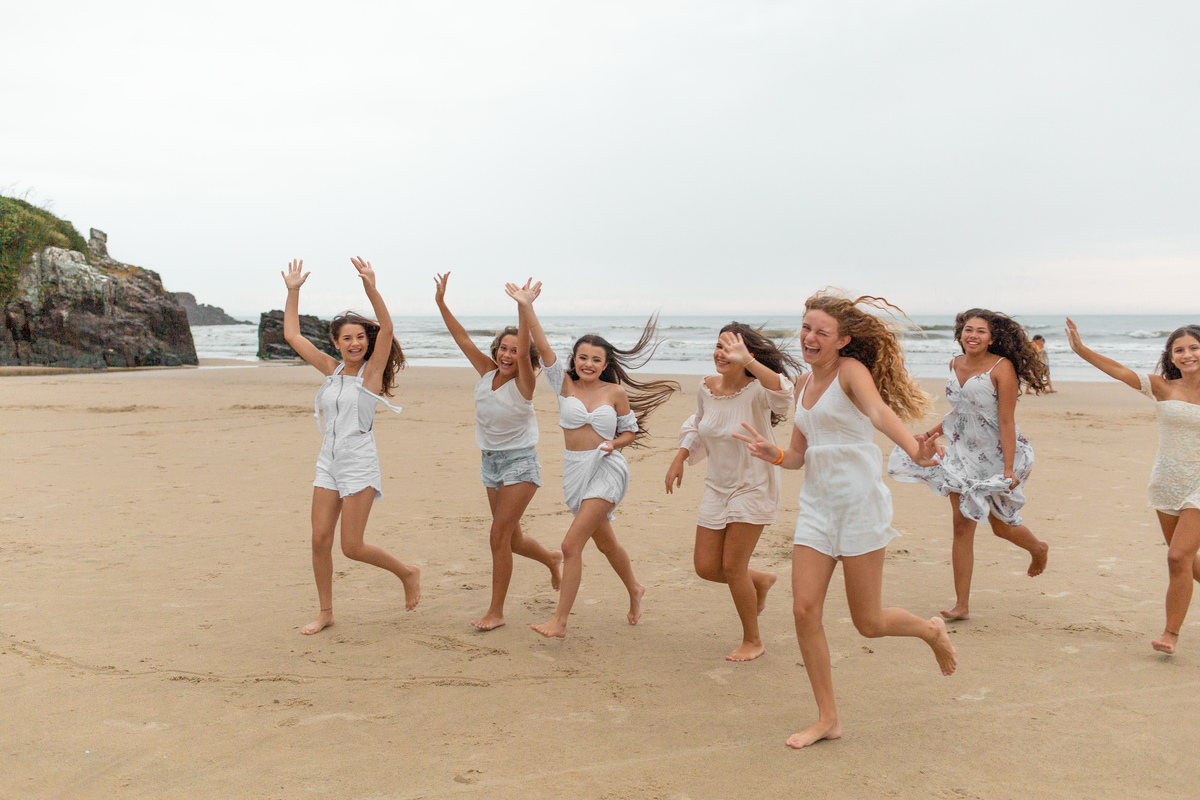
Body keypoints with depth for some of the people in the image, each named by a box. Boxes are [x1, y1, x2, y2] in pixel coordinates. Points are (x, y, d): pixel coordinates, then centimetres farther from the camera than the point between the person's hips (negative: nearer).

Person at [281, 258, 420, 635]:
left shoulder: (371, 370, -4)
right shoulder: (331, 369, 10)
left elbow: (386, 328, -20)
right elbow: (292, 336, 13)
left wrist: (371, 287, -31)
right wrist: (293, 291, 7)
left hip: (359, 465, -5)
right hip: (328, 462, 6)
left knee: (352, 547, -7)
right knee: (320, 540, 2)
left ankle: (408, 573, 16)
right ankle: (325, 612, 17)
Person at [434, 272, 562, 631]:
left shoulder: (524, 383, -15)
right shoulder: (487, 372, 0)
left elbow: (524, 352, -33)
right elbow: (463, 339, -2)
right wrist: (441, 302, -9)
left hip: (520, 464, -6)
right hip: (490, 463, 7)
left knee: (499, 536, -11)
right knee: (512, 539, 16)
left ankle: (496, 612, -1)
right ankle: (552, 559, 46)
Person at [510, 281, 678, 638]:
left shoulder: (616, 392, -3)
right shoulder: (565, 384, 1)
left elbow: (631, 431, 9)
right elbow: (542, 345, -10)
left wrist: (613, 444, -12)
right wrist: (525, 307, -21)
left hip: (606, 469, -4)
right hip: (575, 470, 4)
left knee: (571, 544, -14)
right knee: (605, 542, 21)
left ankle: (559, 621, -7)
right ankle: (634, 591, 47)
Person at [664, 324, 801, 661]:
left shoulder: (756, 389, -20)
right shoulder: (707, 387, -2)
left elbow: (781, 392, -46)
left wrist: (747, 361, -55)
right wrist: (679, 459, 10)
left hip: (753, 488, -6)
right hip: (717, 488, 6)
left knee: (732, 567, -4)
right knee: (706, 567, 5)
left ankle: (753, 641, 19)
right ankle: (760, 580, 36)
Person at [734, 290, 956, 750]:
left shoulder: (852, 370, -8)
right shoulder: (805, 384, 12)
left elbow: (879, 411, -30)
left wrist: (913, 450, -49)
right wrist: (773, 454, -6)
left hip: (859, 503, -6)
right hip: (816, 505, 6)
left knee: (868, 623, 2)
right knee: (804, 610, -4)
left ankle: (931, 631, 35)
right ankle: (827, 719, 11)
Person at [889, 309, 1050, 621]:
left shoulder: (1002, 367, -18)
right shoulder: (956, 364, 1)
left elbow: (1006, 422, -20)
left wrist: (1008, 468, -22)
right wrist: (934, 432, 12)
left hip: (997, 454, -5)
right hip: (963, 452, 5)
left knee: (1001, 526, 12)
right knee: (962, 525, -1)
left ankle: (1039, 549, 49)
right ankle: (962, 605, 4)